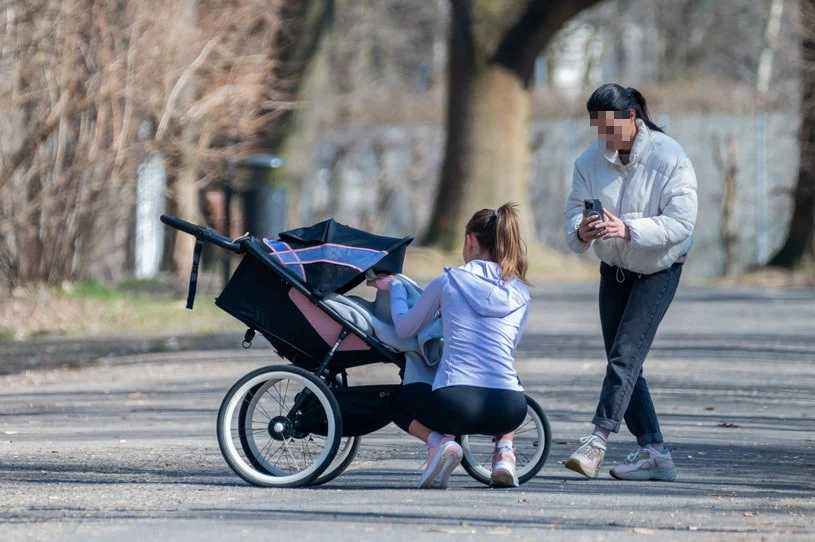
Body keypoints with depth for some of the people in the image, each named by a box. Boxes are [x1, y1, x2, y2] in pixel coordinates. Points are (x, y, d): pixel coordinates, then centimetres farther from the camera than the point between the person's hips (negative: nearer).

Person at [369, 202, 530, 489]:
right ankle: (504, 451, 15)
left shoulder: (448, 282, 6)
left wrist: (394, 288, 36)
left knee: (400, 400, 30)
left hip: (455, 404, -3)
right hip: (508, 410, 3)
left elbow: (404, 329, 17)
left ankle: (438, 441, 0)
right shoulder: (521, 293, 12)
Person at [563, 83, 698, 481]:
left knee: (626, 354, -17)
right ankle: (653, 452, 7)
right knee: (623, 361, 3)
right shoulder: (590, 161, -7)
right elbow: (573, 213, -9)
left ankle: (597, 440, -19)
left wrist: (628, 229, -38)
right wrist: (581, 231, -33)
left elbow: (681, 223, -25)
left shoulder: (670, 158, -21)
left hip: (658, 270, -5)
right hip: (614, 270, 5)